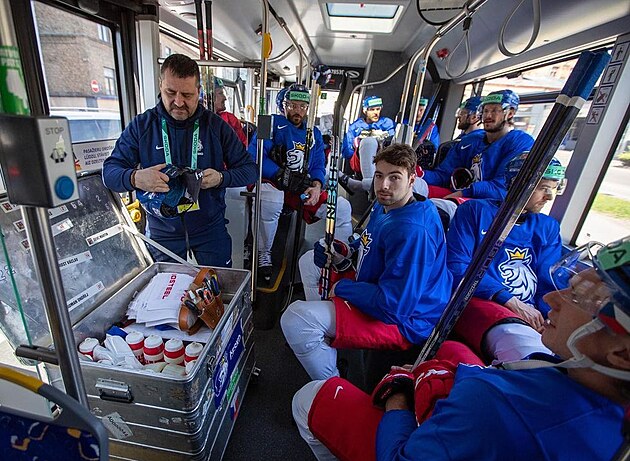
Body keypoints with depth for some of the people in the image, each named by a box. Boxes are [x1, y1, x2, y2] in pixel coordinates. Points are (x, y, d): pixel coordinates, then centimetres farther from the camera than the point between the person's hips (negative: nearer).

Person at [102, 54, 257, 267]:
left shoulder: (216, 126, -4)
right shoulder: (141, 125, -2)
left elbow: (250, 169, -3)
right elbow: (109, 171, -2)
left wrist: (221, 178, -23)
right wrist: (135, 177, -26)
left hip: (210, 228, -1)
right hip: (161, 231, 1)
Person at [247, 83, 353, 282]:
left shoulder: (314, 134, 18)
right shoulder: (273, 124, 1)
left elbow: (319, 165, 12)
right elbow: (254, 156, -12)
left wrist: (316, 186, -12)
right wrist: (284, 176, -22)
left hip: (303, 191, 5)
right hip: (272, 184, -5)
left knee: (343, 207, -10)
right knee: (271, 198, -41)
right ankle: (263, 254, -16)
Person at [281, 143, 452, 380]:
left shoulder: (412, 231, -30)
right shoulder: (385, 206, 3)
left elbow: (394, 306, -31)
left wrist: (342, 287, -17)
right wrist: (341, 253, -6)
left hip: (402, 321, -10)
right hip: (376, 290, 11)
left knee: (295, 318, -25)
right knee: (309, 260, 18)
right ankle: (325, 339, 21)